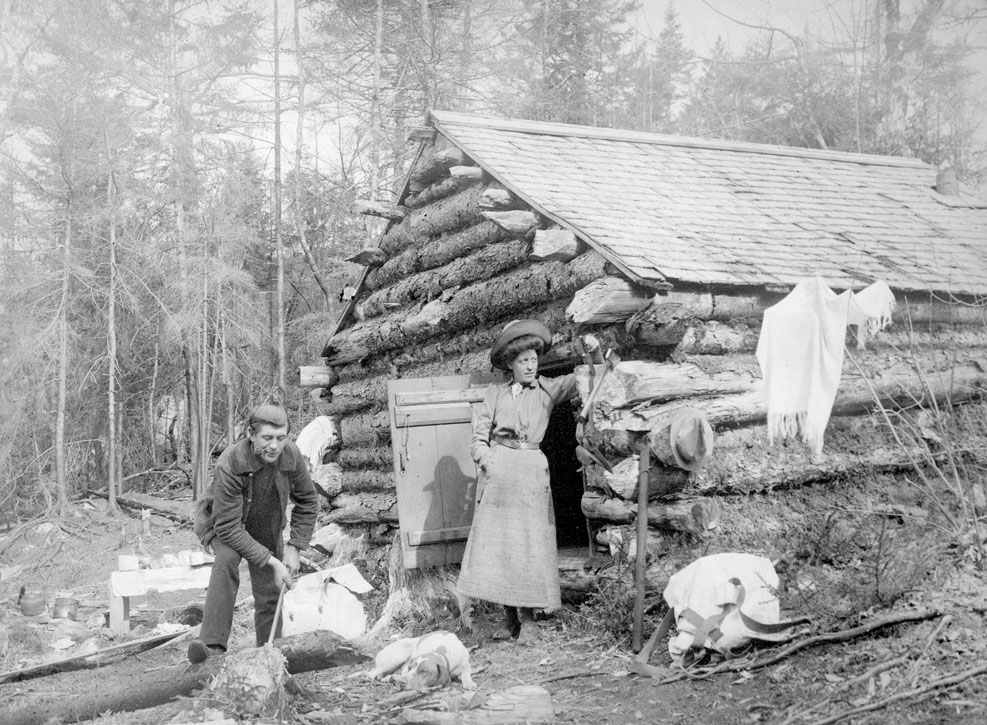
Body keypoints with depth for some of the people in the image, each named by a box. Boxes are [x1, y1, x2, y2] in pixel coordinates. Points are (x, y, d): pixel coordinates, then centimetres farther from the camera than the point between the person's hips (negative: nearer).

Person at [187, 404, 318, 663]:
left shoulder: (292, 456, -22)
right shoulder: (229, 466, -36)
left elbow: (307, 503, -4)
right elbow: (229, 528, -33)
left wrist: (294, 547, -12)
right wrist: (271, 562, -35)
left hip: (268, 531, 4)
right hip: (227, 527, -4)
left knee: (270, 596, 4)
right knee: (226, 561, -34)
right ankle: (213, 645, -40)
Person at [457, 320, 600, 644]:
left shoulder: (548, 389, 8)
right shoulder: (496, 392, 11)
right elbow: (479, 435, 10)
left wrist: (596, 353, -19)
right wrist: (486, 459, -8)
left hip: (531, 469, -1)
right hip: (498, 469, 2)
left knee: (529, 541, -6)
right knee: (495, 541, 1)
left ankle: (528, 618, -1)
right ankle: (510, 615, 10)